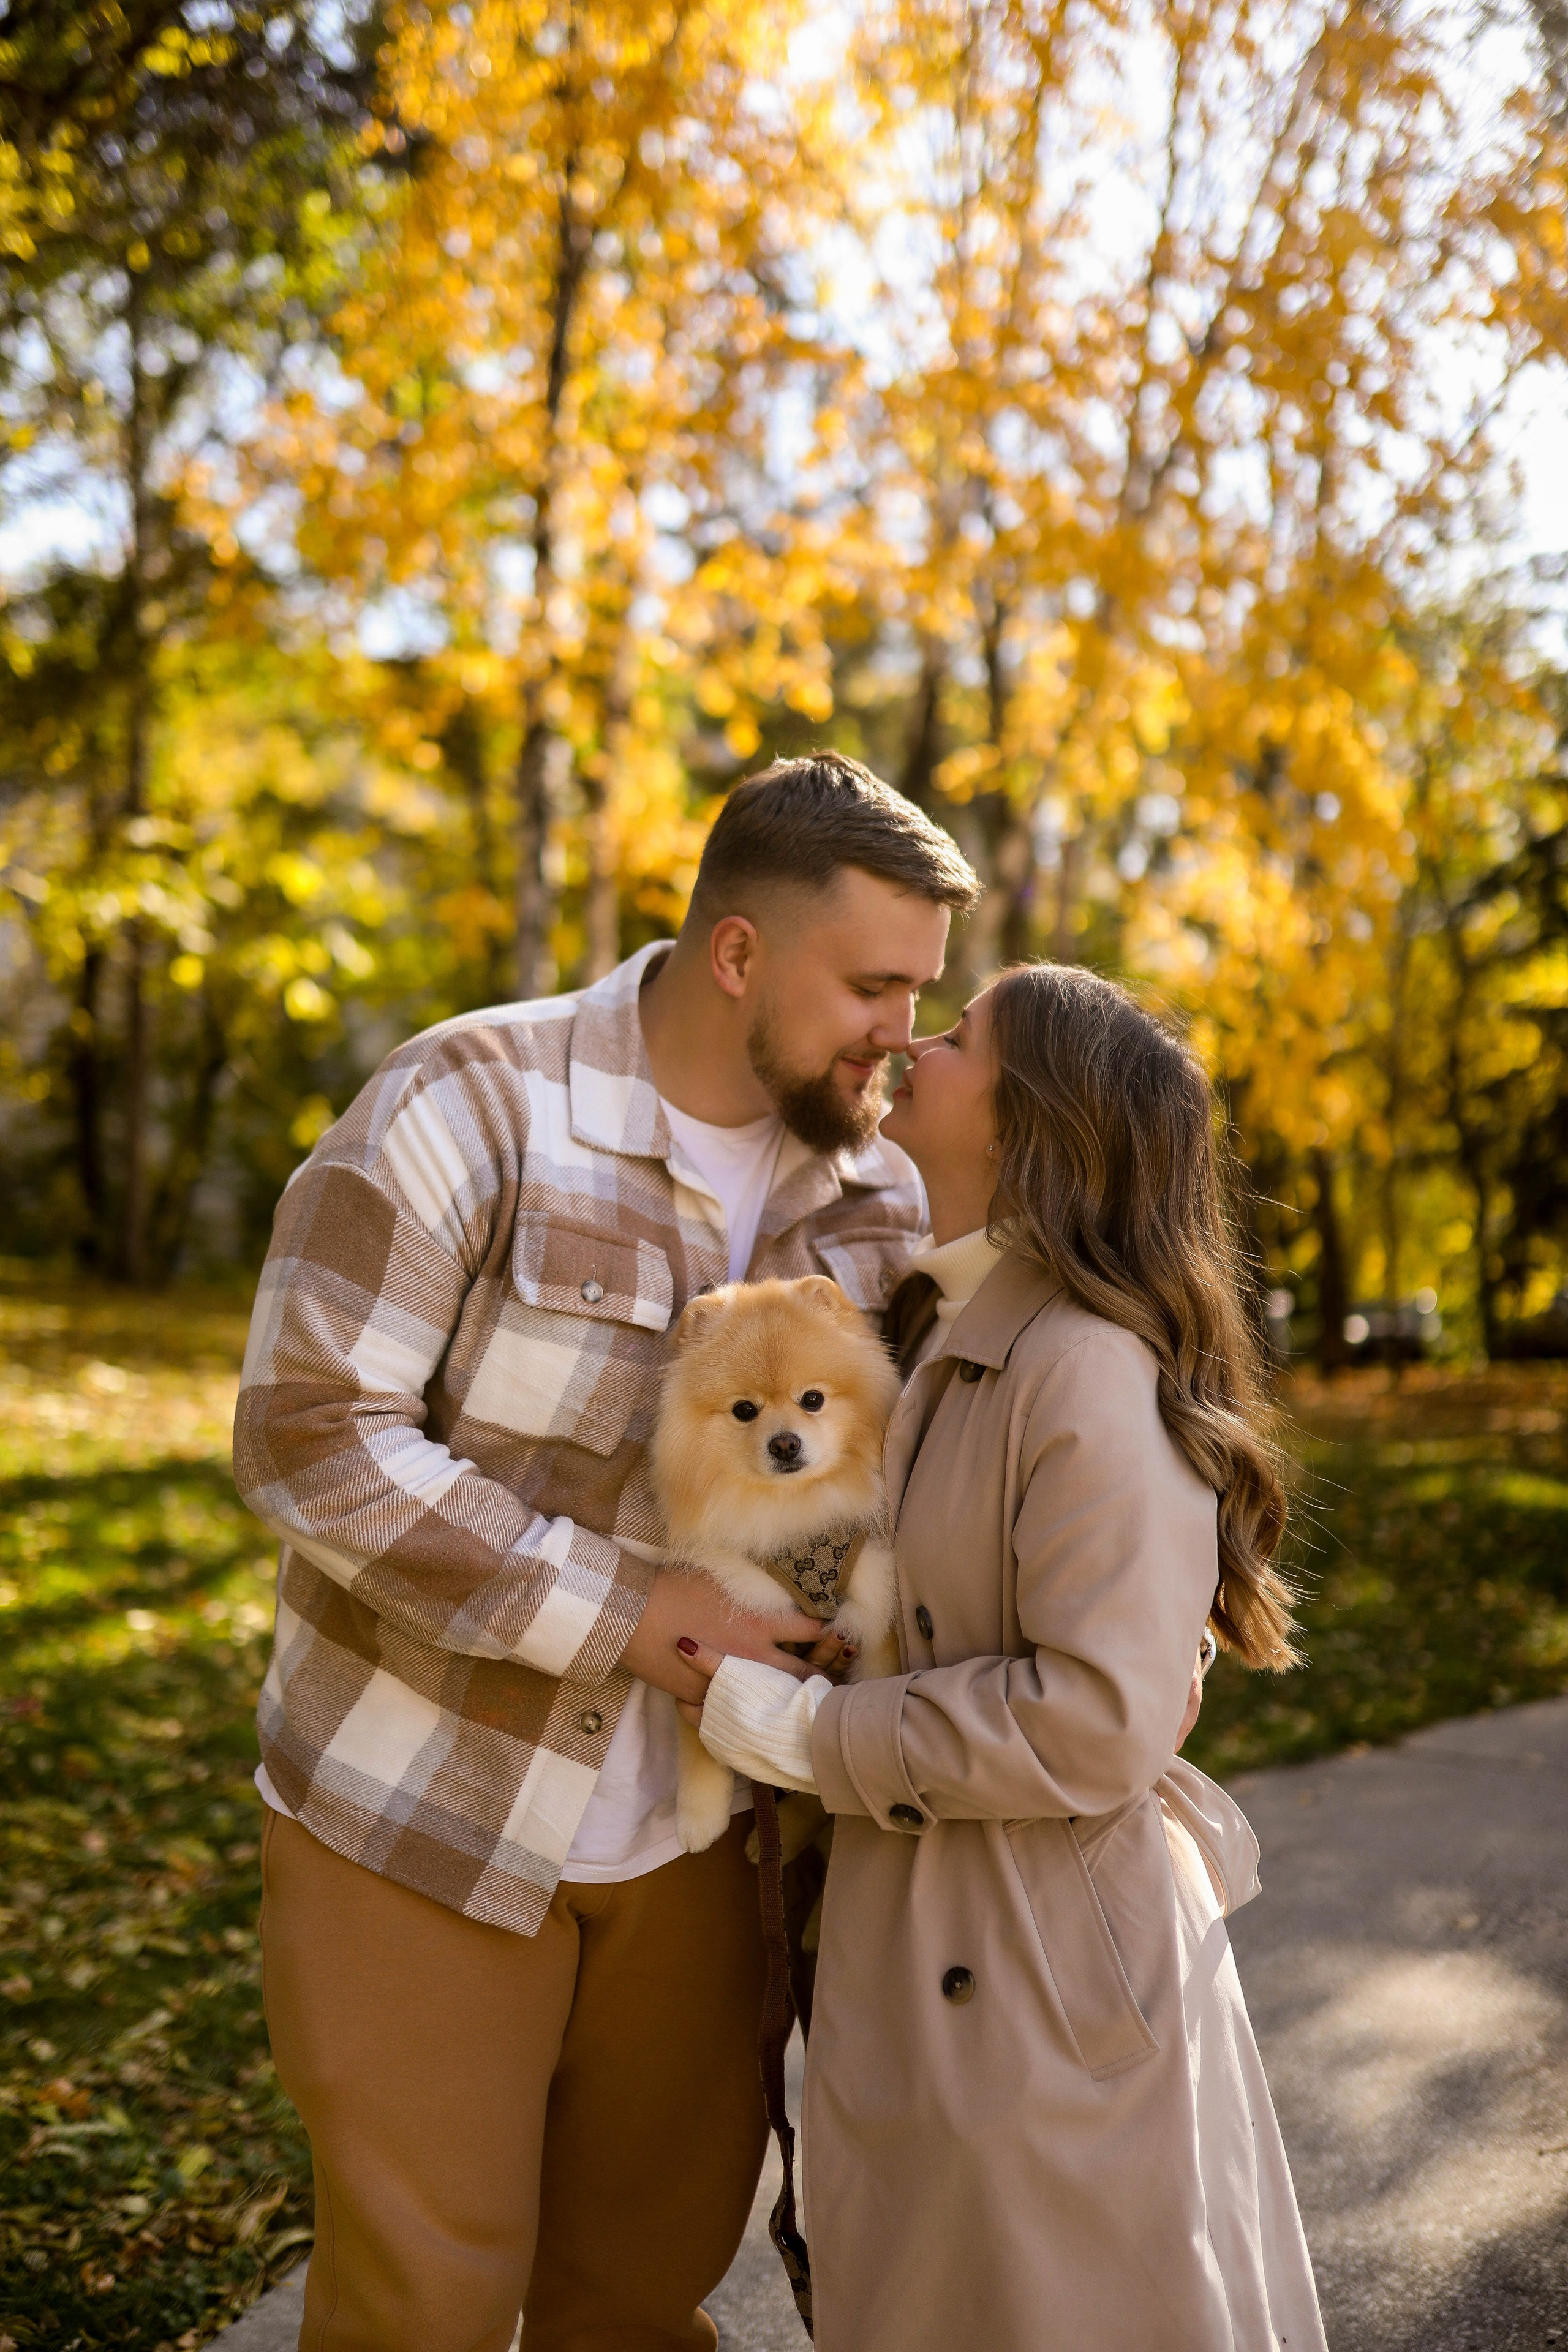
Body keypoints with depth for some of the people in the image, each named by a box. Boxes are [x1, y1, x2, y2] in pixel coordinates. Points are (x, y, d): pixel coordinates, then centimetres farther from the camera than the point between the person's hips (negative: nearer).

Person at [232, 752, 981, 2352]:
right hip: (424, 1822, -4)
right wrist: (619, 1614, -22)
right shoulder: (477, 1105, -16)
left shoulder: (875, 1188, 1)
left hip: (686, 1840, 5)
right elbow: (311, 1435, -20)